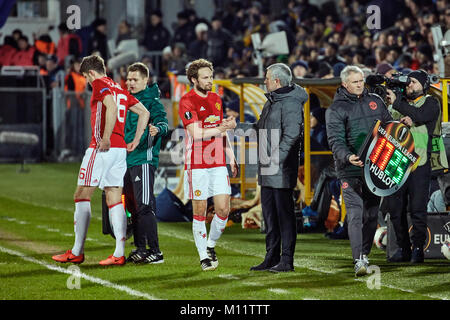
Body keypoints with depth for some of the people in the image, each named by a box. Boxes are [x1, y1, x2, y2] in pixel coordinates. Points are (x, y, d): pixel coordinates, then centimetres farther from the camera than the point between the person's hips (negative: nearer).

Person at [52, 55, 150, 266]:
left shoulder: (100, 84, -5)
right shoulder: (120, 89, 19)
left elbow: (112, 107, -23)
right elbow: (144, 112, 17)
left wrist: (105, 139, -23)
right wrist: (135, 141, 15)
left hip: (102, 148, -8)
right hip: (121, 149, 8)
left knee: (81, 196, 0)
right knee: (114, 200, 6)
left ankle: (77, 252, 1)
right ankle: (119, 254, -2)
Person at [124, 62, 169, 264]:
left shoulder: (152, 100, -6)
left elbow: (163, 122, -18)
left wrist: (157, 129, -39)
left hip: (144, 158, -9)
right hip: (128, 160, 9)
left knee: (144, 206, -14)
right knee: (134, 206, 10)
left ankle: (155, 251, -13)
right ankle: (140, 249, 16)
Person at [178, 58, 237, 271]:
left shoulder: (216, 99, 15)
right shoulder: (187, 101, -7)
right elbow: (196, 133, -16)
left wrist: (231, 157, 20)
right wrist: (218, 129, -18)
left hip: (218, 163, 6)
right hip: (197, 165, -6)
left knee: (223, 209, -1)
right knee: (199, 212, 0)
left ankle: (210, 245, 21)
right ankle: (204, 257, 7)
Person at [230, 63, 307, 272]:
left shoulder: (291, 103, -13)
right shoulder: (272, 101, 18)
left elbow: (291, 134, -20)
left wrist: (276, 158, -26)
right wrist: (243, 127, 12)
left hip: (282, 170, -10)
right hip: (267, 169, 10)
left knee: (284, 213, -6)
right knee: (269, 214, 13)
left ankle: (286, 260, -3)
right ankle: (272, 257, 19)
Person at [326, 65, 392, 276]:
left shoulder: (375, 102, 13)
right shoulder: (336, 109, -2)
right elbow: (335, 140, -11)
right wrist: (348, 157, -29)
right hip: (350, 171, -5)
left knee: (371, 214, 8)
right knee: (355, 215, -13)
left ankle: (364, 255, 21)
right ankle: (359, 261, -19)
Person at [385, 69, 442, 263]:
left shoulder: (430, 103, 5)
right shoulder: (400, 104, 20)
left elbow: (420, 116, -16)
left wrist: (396, 102, -15)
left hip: (419, 164, -5)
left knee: (417, 209, -7)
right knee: (395, 208, 4)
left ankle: (418, 249, -1)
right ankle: (403, 248, 13)